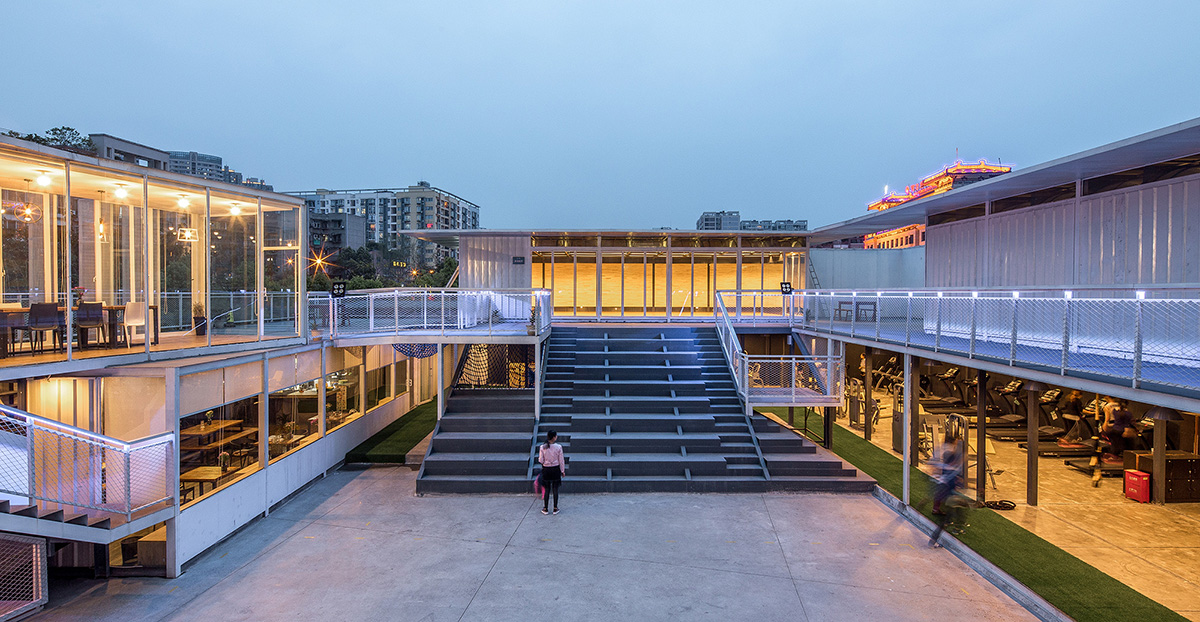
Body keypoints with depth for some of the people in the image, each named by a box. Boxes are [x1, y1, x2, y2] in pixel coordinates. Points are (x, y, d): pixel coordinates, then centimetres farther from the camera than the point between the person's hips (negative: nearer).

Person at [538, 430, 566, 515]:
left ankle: (545, 509, 19)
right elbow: (561, 460, -5)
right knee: (555, 490, 10)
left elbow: (541, 460, -6)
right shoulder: (558, 447, -13)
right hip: (555, 469, -1)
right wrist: (562, 470, 6)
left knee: (546, 490, 12)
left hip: (546, 470, 1)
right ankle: (555, 508, 17)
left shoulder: (542, 447, -10)